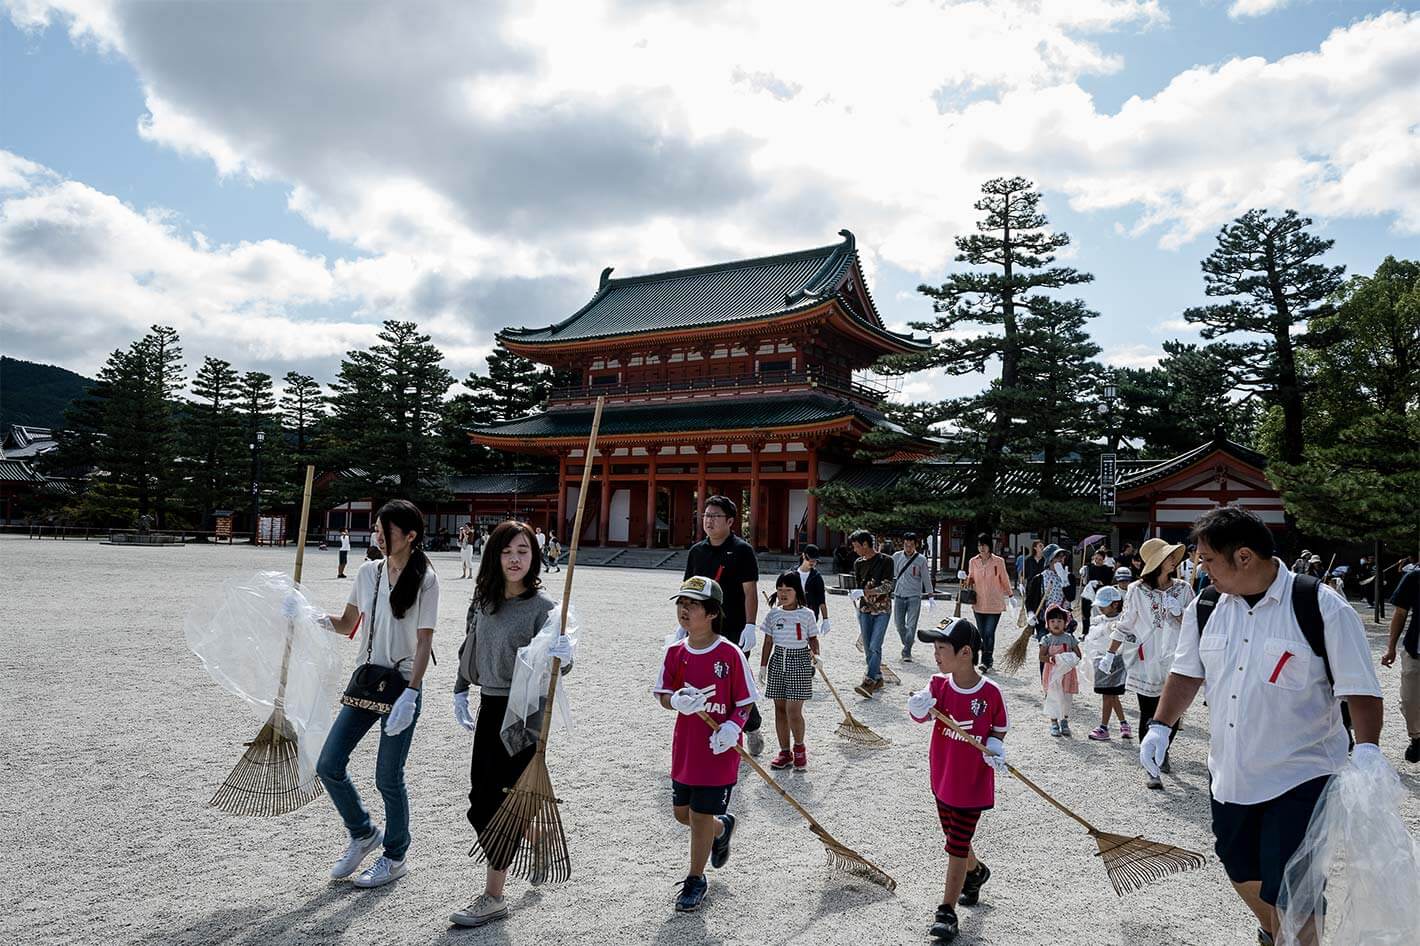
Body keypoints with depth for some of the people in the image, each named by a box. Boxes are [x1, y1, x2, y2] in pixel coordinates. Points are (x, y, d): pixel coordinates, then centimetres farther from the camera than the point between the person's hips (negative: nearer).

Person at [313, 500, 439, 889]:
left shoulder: (424, 579, -11)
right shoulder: (369, 572, 5)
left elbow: (424, 641, -14)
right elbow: (347, 625, 13)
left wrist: (410, 694, -21)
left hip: (402, 685, -6)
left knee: (388, 778, 3)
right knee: (329, 765, 6)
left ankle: (395, 857, 26)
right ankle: (363, 833, 31)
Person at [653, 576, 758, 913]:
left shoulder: (730, 654, -14)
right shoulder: (675, 652, -1)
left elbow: (745, 701, -8)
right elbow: (663, 694, 1)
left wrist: (733, 727, -24)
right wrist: (677, 701, -21)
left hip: (719, 750, -5)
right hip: (684, 748, 5)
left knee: (701, 816, 3)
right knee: (681, 812, 16)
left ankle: (695, 880, 26)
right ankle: (722, 827, 48)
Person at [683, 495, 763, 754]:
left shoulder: (741, 550, -6)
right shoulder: (697, 551, 10)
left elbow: (750, 591, -9)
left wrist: (750, 626, -16)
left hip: (734, 630, -5)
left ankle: (752, 728, 27)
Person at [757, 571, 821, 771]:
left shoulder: (806, 614, -2)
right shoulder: (773, 614, 4)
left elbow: (813, 639, 6)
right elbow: (768, 642, 8)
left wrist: (816, 655, -11)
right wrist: (763, 666, 7)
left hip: (799, 661, -3)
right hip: (778, 661, 3)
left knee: (793, 710, -9)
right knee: (780, 709, 8)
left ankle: (799, 747, 16)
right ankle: (785, 752, 19)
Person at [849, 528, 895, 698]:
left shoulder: (885, 561, -7)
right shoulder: (858, 563, 9)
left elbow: (887, 586, -13)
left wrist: (866, 592, -23)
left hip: (882, 609, -5)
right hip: (865, 609, 5)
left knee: (875, 646, -13)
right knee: (867, 647, 6)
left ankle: (868, 682, -18)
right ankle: (878, 679, 20)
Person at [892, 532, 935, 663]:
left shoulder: (921, 560, -3)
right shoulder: (896, 557, 2)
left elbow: (926, 579, 2)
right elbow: (891, 575, 10)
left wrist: (930, 597, 0)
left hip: (914, 597, -2)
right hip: (899, 595, 3)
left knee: (911, 625, -8)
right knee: (899, 624, 8)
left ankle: (907, 652, -2)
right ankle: (907, 644, 33)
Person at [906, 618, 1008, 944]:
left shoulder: (991, 692, -17)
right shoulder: (939, 684, -8)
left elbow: (999, 729, 0)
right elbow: (922, 715, -21)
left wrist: (994, 746, -19)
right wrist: (919, 708, -42)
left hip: (973, 783, -5)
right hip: (942, 779, 5)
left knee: (957, 847, 2)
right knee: (955, 839, 23)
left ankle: (947, 912, 16)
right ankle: (976, 872, 53)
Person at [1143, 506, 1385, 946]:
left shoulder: (1323, 608, -14)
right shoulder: (1205, 607, 1)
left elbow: (1360, 688, -12)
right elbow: (1187, 672, 10)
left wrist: (1367, 748, -25)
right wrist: (1160, 726, 3)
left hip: (1300, 778, -5)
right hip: (1229, 775, 6)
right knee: (1241, 871, 22)